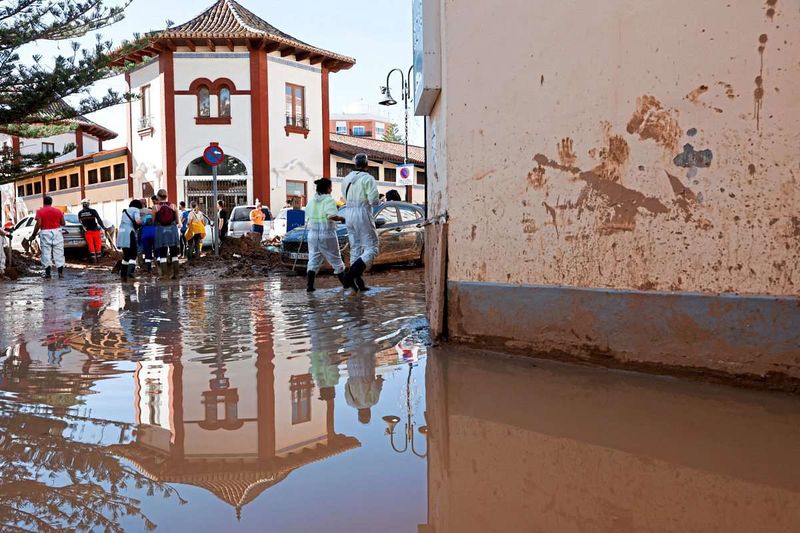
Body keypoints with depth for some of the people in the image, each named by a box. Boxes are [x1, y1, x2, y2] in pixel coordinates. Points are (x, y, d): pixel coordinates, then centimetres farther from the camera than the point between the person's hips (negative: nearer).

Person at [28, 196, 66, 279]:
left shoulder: (40, 211, -2)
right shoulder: (58, 211, 5)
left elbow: (38, 224, -10)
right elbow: (63, 223, 8)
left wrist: (33, 235, -2)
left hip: (45, 233, -2)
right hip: (56, 232, 2)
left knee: (46, 253, 2)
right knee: (58, 253, 6)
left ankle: (48, 273, -1)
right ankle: (61, 273, 5)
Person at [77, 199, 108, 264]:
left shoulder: (80, 213, 1)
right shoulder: (93, 211, -10)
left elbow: (81, 222, 9)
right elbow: (99, 220, -9)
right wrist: (103, 227, -1)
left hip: (87, 231, 2)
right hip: (95, 230, -2)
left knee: (90, 245, 5)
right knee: (98, 244, 8)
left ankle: (94, 259, 1)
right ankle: (98, 258, 8)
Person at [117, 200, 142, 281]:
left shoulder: (125, 211, 24)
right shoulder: (136, 210, 1)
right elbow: (137, 221, -15)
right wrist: (140, 224, 6)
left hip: (121, 233, 7)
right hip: (129, 233, -7)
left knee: (125, 255, 16)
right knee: (133, 255, -3)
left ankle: (123, 274, 17)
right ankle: (130, 271, -23)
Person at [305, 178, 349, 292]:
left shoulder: (311, 201, 12)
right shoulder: (329, 200, -9)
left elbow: (307, 219, 16)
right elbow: (332, 215, -24)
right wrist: (341, 218, -9)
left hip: (312, 234, 5)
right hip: (327, 234, -5)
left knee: (313, 260, 5)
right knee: (336, 260, 7)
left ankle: (310, 285, -6)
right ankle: (345, 283, 16)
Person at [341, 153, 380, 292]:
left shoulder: (347, 178, 11)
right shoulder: (368, 178, -11)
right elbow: (374, 201, -18)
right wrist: (370, 201, 4)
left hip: (349, 214, 8)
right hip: (363, 214, -8)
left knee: (355, 249, 13)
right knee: (371, 249, -3)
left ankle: (359, 282, 13)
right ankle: (351, 275, -20)